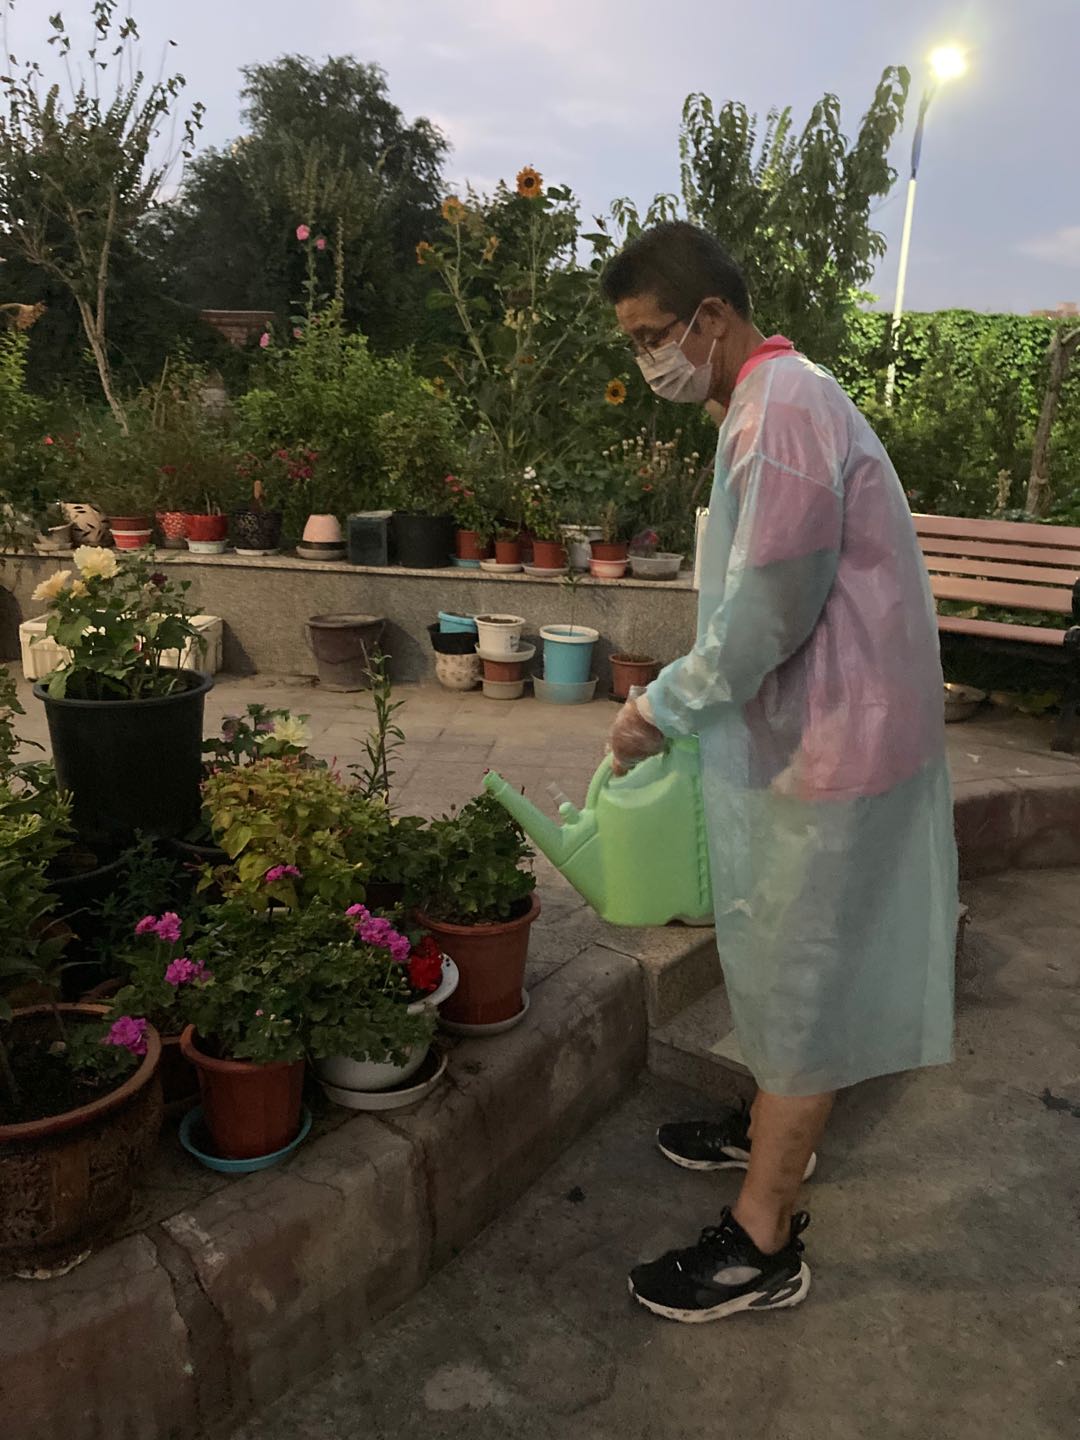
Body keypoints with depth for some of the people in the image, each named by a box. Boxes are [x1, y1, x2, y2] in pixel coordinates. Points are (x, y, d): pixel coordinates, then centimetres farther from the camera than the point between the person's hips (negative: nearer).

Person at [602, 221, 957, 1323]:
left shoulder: (782, 412, -20)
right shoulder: (775, 400, 13)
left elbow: (771, 608, -24)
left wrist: (665, 708, -12)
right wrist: (685, 701, 12)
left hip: (826, 748, -10)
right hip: (812, 730, 10)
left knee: (799, 976, 1)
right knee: (789, 963, 22)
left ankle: (762, 1244, 17)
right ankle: (775, 1131, 43)